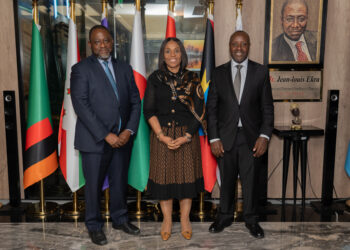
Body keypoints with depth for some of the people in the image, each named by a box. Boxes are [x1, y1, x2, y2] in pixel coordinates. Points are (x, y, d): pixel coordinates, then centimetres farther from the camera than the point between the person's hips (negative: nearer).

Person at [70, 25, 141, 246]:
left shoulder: (125, 69, 10)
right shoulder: (81, 69, -5)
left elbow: (135, 101, 8)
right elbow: (81, 105, -13)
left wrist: (129, 130, -7)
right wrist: (105, 135, -18)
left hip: (122, 138, 4)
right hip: (95, 140, -4)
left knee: (120, 182, 16)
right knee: (94, 185, 8)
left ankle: (120, 219, 37)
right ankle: (94, 226, 29)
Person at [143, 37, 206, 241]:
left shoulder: (192, 79, 3)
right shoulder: (155, 79, 3)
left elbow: (199, 111, -2)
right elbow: (149, 111, -2)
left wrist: (186, 137, -12)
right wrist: (162, 136, -13)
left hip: (187, 135, 0)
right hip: (162, 135, 0)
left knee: (186, 174, 5)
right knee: (164, 175, 6)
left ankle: (185, 219, 23)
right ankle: (167, 219, 23)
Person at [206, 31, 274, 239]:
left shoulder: (261, 72, 2)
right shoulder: (219, 73, 4)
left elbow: (267, 107, 1)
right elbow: (211, 108, 3)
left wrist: (264, 136, -9)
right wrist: (214, 138, -4)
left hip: (251, 137, 0)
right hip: (225, 137, 1)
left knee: (251, 181, 10)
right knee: (227, 180, 13)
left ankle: (251, 219, 30)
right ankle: (225, 216, 33)